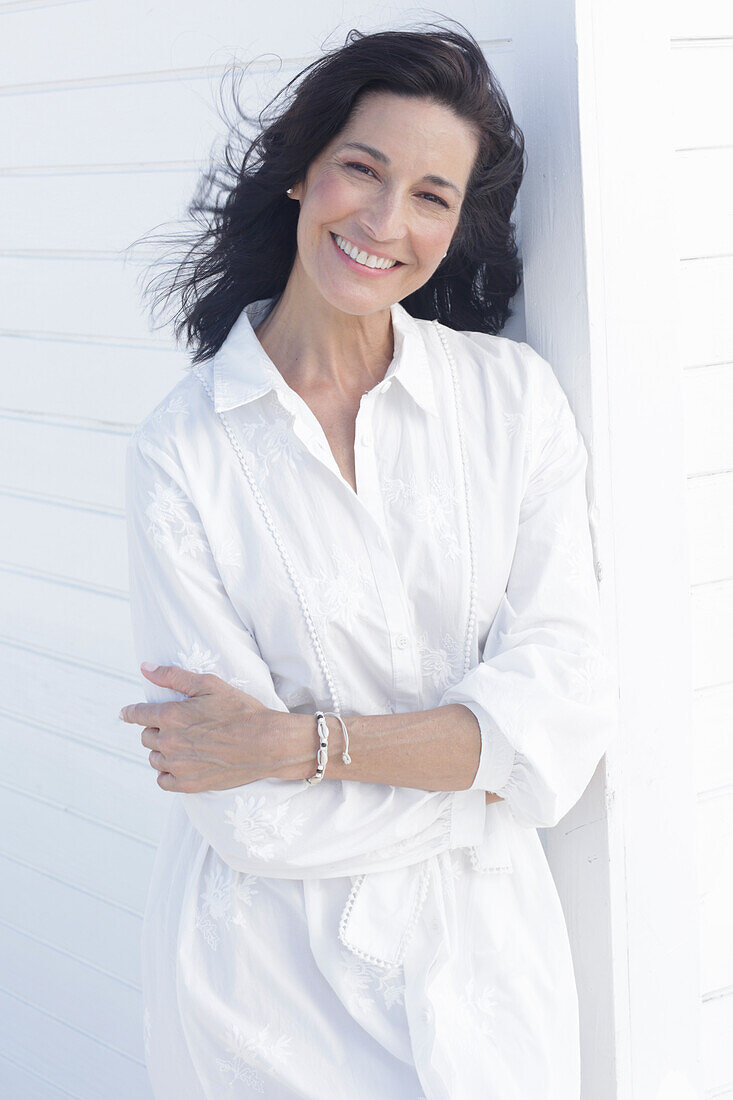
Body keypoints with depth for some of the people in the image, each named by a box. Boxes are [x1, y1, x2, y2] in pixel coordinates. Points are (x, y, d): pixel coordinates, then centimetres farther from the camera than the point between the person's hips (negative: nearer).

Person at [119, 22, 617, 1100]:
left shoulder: (515, 396, -3)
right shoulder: (180, 450, -10)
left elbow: (565, 714, -12)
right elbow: (254, 821, -15)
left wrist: (296, 741, -18)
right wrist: (481, 755, -11)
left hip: (482, 959, 2)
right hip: (268, 974, -2)